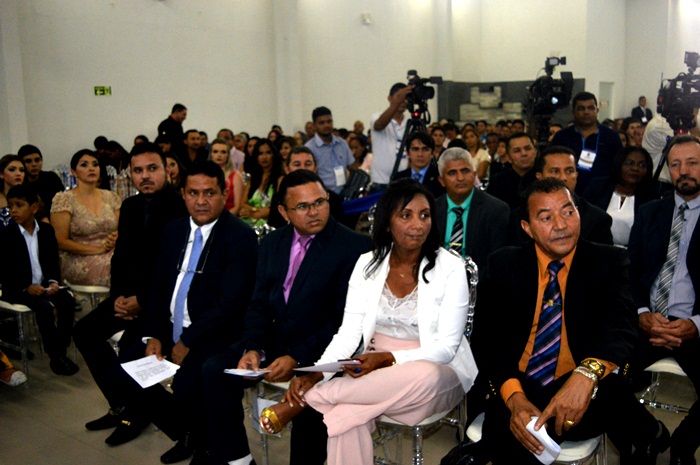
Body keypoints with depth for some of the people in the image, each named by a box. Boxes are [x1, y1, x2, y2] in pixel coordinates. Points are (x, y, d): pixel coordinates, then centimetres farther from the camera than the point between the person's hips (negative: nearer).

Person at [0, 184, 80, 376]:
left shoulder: (46, 230, 7)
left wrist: (54, 281, -9)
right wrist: (26, 287, -19)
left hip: (45, 284, 4)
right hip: (18, 289, -4)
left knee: (68, 302, -21)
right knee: (45, 307, -28)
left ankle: (62, 351, -10)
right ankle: (55, 356, -15)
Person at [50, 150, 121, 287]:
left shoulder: (111, 197, 13)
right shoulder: (63, 199, 1)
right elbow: (60, 241, -4)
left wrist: (115, 240, -10)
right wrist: (99, 249, -12)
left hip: (111, 254, 4)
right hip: (78, 262, -4)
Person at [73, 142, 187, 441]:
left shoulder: (181, 207, -17)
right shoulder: (130, 206, 9)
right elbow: (121, 256, 12)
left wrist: (143, 300, -19)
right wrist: (119, 295, -4)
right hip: (132, 291, 8)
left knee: (130, 345, -23)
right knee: (85, 331, -1)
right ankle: (121, 404, 12)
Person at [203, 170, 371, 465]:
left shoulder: (354, 246, -9)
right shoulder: (272, 244, 11)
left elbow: (346, 318, -14)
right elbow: (259, 304, 10)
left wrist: (297, 358, -21)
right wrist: (253, 348, -9)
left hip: (319, 350, -5)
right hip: (273, 340, 6)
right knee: (216, 370, -12)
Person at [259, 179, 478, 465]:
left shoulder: (450, 268, -8)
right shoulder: (367, 265, 1)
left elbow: (446, 347, -11)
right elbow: (348, 333, -3)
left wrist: (388, 358, -25)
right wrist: (315, 375, -21)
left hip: (437, 372, -1)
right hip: (377, 368, 2)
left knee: (423, 376, -39)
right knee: (345, 412, -33)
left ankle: (303, 401, -26)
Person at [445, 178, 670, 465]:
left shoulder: (609, 262, 1)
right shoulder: (504, 265, 4)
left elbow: (621, 327, -15)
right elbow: (486, 337, -2)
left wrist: (587, 374, -38)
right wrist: (514, 397, -22)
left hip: (587, 393, -1)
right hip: (518, 389, 2)